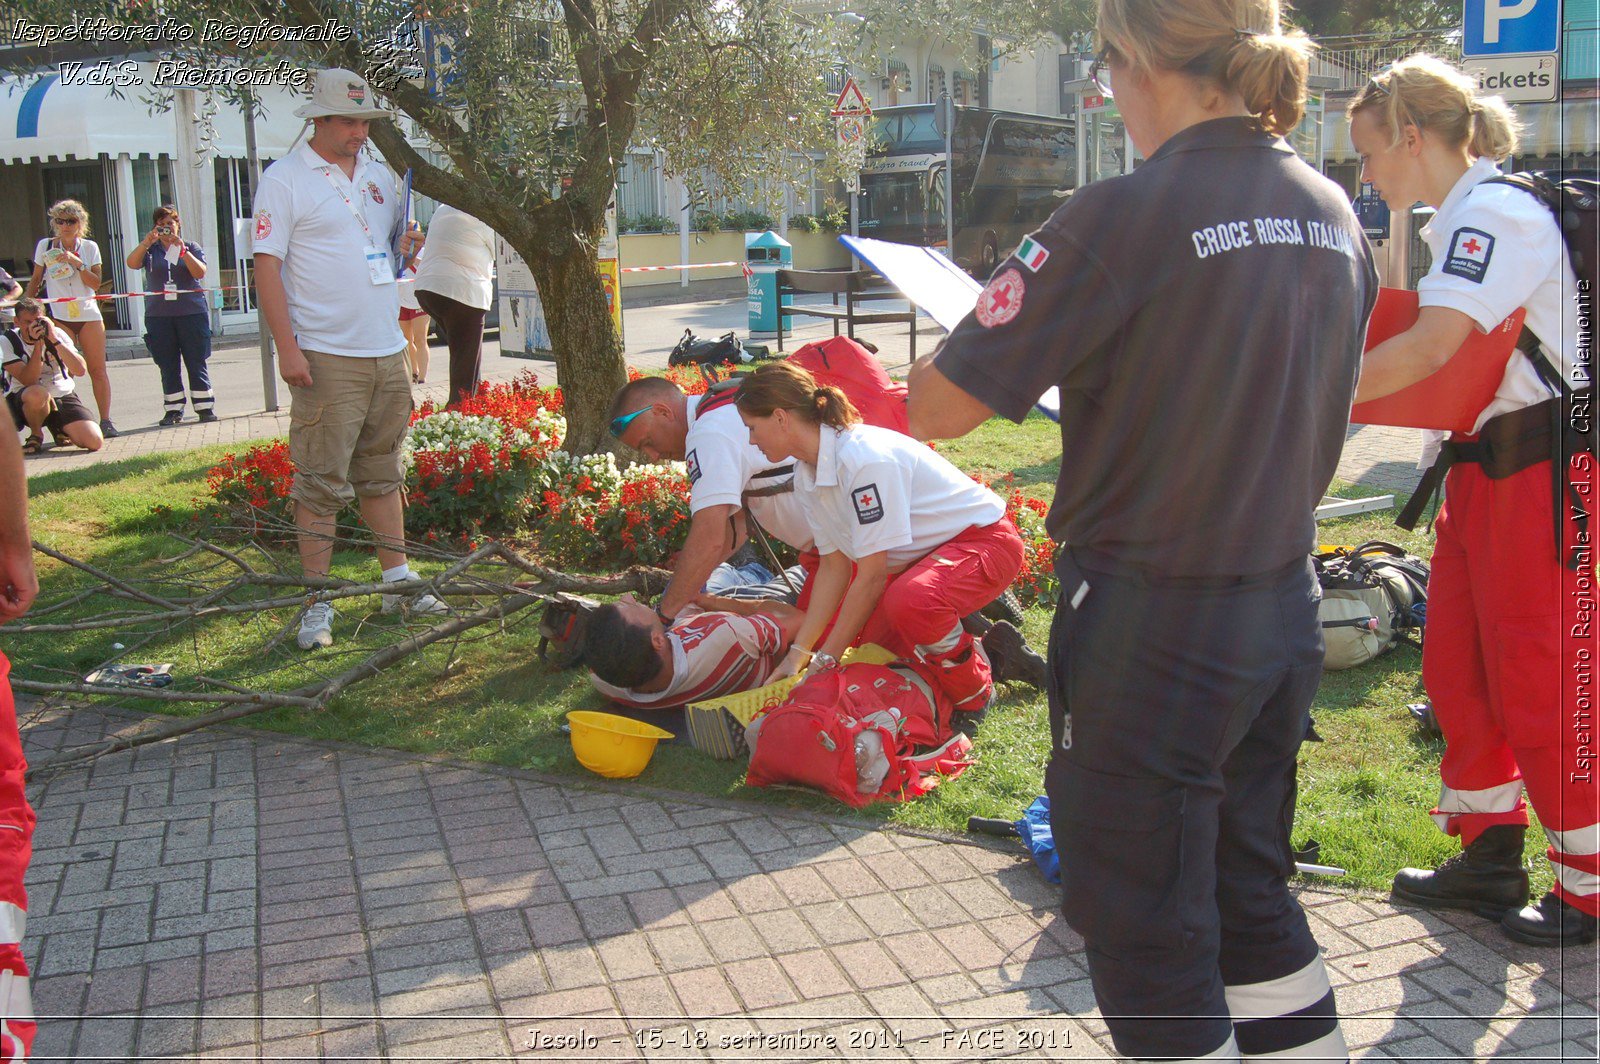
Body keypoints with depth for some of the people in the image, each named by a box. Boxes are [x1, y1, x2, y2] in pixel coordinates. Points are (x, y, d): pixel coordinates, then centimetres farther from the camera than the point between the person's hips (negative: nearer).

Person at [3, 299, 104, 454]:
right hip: (24, 399, -3)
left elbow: (81, 370, -18)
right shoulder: (8, 341, -9)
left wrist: (54, 339, -23)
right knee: (38, 394, -41)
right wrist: (37, 344, -26)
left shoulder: (56, 334, -3)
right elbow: (29, 380, -23)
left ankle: (59, 429, 18)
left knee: (95, 442, -18)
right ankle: (36, 436, -8)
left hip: (63, 396, 3)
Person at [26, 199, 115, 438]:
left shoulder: (89, 247, 5)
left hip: (89, 315, 1)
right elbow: (35, 281, 11)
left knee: (98, 370, -2)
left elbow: (96, 284, -2)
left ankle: (105, 421, 1)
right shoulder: (45, 246, 5)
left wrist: (77, 263, -14)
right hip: (59, 316, -1)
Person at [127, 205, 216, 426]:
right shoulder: (150, 250, 12)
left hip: (191, 313, -2)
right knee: (168, 367, 3)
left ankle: (205, 408, 3)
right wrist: (147, 242, -19)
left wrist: (182, 250, -16)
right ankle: (173, 410, 8)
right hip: (159, 315, 2)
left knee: (197, 364, -2)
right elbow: (132, 263, -6)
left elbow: (200, 273, -5)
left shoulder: (191, 247, 10)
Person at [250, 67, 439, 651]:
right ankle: (317, 602, 3)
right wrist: (286, 347, -16)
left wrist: (406, 245, -1)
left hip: (387, 351, 6)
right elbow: (267, 264, -9)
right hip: (326, 358, -6)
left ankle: (397, 581, 23)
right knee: (321, 481, -4)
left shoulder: (378, 176, 15)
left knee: (382, 473, 15)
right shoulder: (285, 179, -4)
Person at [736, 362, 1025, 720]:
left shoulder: (863, 458, -30)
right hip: (920, 555, 9)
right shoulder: (806, 475, -2)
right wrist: (799, 653, -2)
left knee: (908, 600, -39)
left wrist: (826, 659, -19)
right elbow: (834, 567, 2)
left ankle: (973, 697, -11)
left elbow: (872, 576, -26)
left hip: (984, 539, -9)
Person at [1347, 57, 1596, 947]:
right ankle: (1493, 856, 25)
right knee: (1458, 670, 12)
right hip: (1486, 471, 10)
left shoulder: (1496, 211, -17)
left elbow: (1431, 347, -29)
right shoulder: (1469, 217, 15)